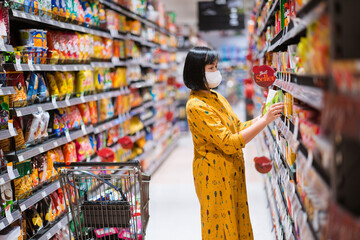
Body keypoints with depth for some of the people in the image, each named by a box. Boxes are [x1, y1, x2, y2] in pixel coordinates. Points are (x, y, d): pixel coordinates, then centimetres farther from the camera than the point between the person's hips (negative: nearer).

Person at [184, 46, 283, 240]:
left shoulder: (216, 97, 8)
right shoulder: (196, 106, -21)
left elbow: (237, 128, 11)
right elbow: (229, 143, -25)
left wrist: (261, 118, -5)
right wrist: (264, 121, -24)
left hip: (231, 172, 9)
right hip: (214, 175, -8)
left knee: (237, 223, 17)